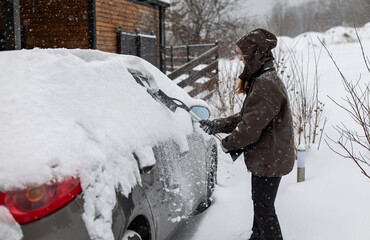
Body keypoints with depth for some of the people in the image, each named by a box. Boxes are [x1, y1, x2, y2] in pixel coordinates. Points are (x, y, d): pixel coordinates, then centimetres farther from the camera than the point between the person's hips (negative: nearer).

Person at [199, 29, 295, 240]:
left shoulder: (266, 86, -27)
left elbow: (249, 129, -28)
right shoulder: (265, 80, 9)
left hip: (269, 160, -10)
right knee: (261, 204, 25)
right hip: (270, 157, 10)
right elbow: (246, 117, 14)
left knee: (264, 208, 4)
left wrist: (228, 144, -10)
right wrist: (216, 125, 8)